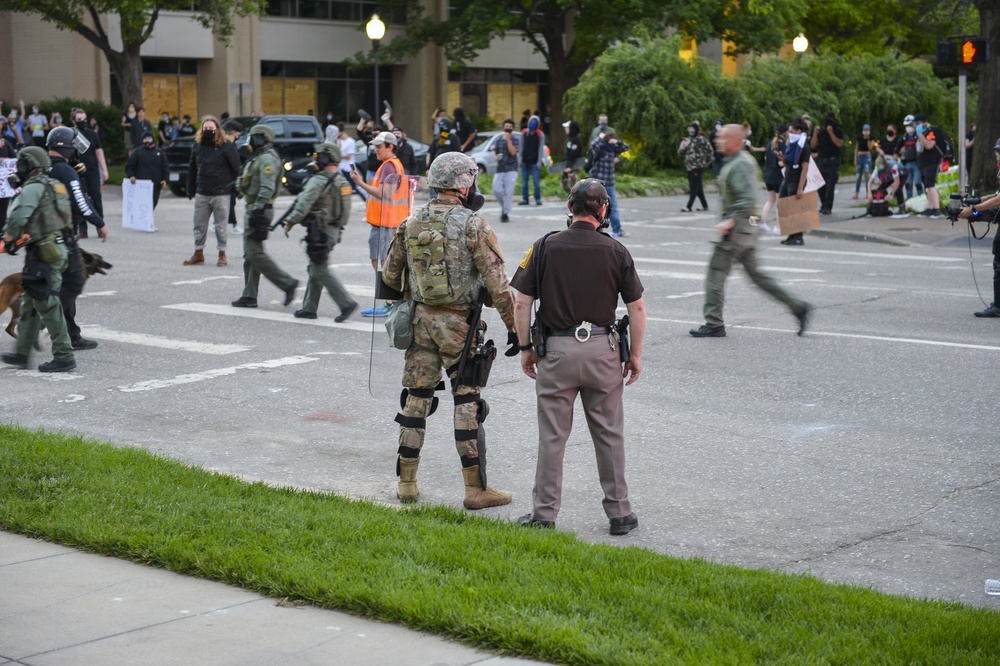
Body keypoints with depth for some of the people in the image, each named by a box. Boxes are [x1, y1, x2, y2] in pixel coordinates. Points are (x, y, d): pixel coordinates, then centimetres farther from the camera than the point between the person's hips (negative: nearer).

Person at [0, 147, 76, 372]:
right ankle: (22, 353, 23)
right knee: (30, 303, 16)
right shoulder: (53, 185, 16)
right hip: (56, 248, 10)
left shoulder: (33, 189, -14)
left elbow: (18, 216, -27)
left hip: (43, 252, -10)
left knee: (47, 304, -5)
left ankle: (64, 357, -3)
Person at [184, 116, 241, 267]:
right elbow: (192, 169, 13)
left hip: (221, 194, -5)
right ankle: (198, 254, 19)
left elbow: (236, 168, -5)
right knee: (199, 225, 9)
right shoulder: (198, 146, 9)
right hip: (202, 194, 5)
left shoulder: (226, 146, -6)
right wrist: (191, 189, 10)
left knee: (220, 226, 3)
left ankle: (222, 254, 13)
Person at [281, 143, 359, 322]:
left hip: (320, 231, -9)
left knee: (320, 271, -4)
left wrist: (290, 222, -8)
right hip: (335, 230, 9)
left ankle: (346, 303, -10)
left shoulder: (318, 181, -17)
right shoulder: (342, 181, 10)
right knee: (315, 269, 15)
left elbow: (304, 204, -18)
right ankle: (309, 308, 18)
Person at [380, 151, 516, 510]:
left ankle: (406, 483, 16)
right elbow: (497, 284, -15)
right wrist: (514, 328, -7)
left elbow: (390, 275, 11)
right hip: (459, 324, -5)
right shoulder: (473, 226, -13)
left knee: (416, 398, 12)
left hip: (421, 318, 5)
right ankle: (476, 489, 5)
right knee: (468, 403, 1)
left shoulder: (411, 223, 4)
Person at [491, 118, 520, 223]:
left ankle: (506, 213, -6)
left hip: (511, 169, -3)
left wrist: (508, 139, -14)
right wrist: (496, 156, -6)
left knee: (509, 192, -10)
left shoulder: (515, 140, 3)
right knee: (496, 190, -8)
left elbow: (513, 152, -11)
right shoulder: (498, 140, 13)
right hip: (500, 169, 3)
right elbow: (495, 153, 17)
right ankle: (504, 207, 17)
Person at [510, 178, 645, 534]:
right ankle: (619, 512, 16)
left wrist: (525, 348, 6)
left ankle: (544, 513, 12)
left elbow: (521, 302, -4)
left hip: (556, 349, 0)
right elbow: (637, 308, -1)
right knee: (609, 435, 10)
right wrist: (635, 355, 9)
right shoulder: (616, 251, -2)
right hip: (602, 350, 1)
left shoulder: (545, 247, -3)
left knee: (552, 436, 6)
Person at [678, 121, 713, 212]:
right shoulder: (687, 140, 13)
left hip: (698, 166, -7)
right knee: (698, 188, 11)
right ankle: (704, 205, 21)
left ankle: (688, 207, -11)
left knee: (694, 187, -9)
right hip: (689, 166, 7)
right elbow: (680, 153, 13)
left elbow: (709, 150, -1)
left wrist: (707, 162, 2)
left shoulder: (701, 139, -6)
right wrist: (682, 147, -9)